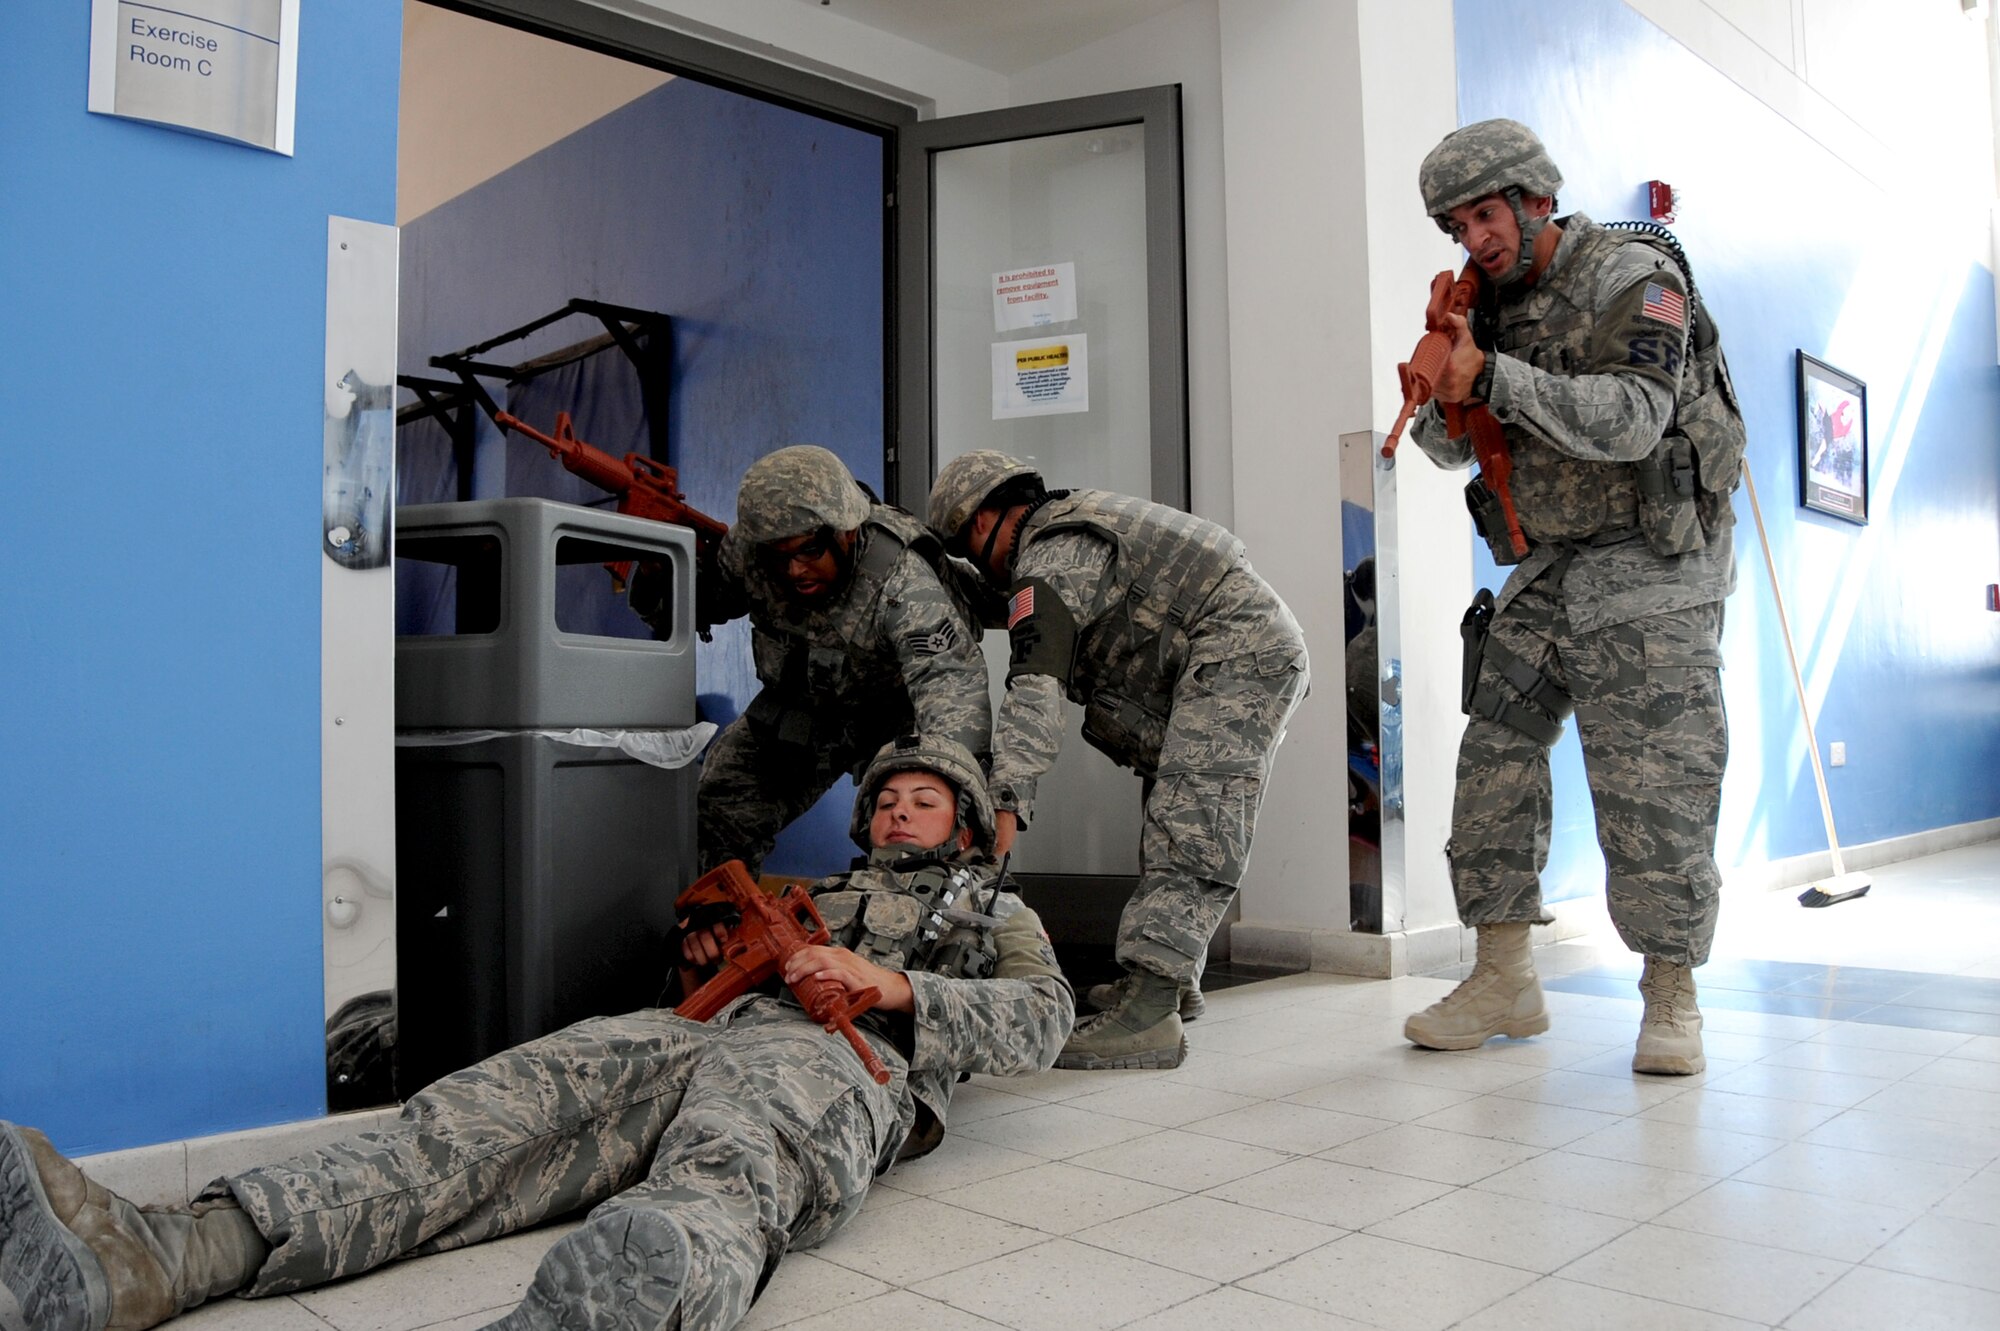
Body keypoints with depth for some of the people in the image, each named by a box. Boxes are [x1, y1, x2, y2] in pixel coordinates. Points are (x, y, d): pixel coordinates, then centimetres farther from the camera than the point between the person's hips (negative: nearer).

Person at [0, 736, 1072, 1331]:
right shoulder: (813, 894, 43)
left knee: (700, 1207, -40)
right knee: (479, 1120, -19)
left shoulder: (994, 914, 29)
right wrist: (706, 947, 14)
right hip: (689, 1034, 6)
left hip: (831, 1063, -6)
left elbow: (1041, 1023, 9)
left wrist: (896, 986, -5)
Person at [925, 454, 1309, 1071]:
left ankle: (1149, 1016, -24)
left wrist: (1006, 803, -26)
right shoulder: (1073, 525, 23)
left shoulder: (1049, 557, -9)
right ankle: (1170, 977, 23)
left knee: (1189, 830, -18)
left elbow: (1033, 690, -21)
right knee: (1176, 817, 16)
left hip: (1233, 651, -11)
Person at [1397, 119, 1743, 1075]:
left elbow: (1630, 419, -25)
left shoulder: (1633, 276, -10)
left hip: (1648, 573, -6)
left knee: (1651, 786, -8)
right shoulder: (1491, 301, 10)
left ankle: (1670, 994, 7)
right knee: (1492, 764, 1)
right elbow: (1450, 448, 9)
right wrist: (1439, 394, -14)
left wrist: (1490, 376, -32)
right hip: (1543, 574, 6)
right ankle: (1503, 981, 11)